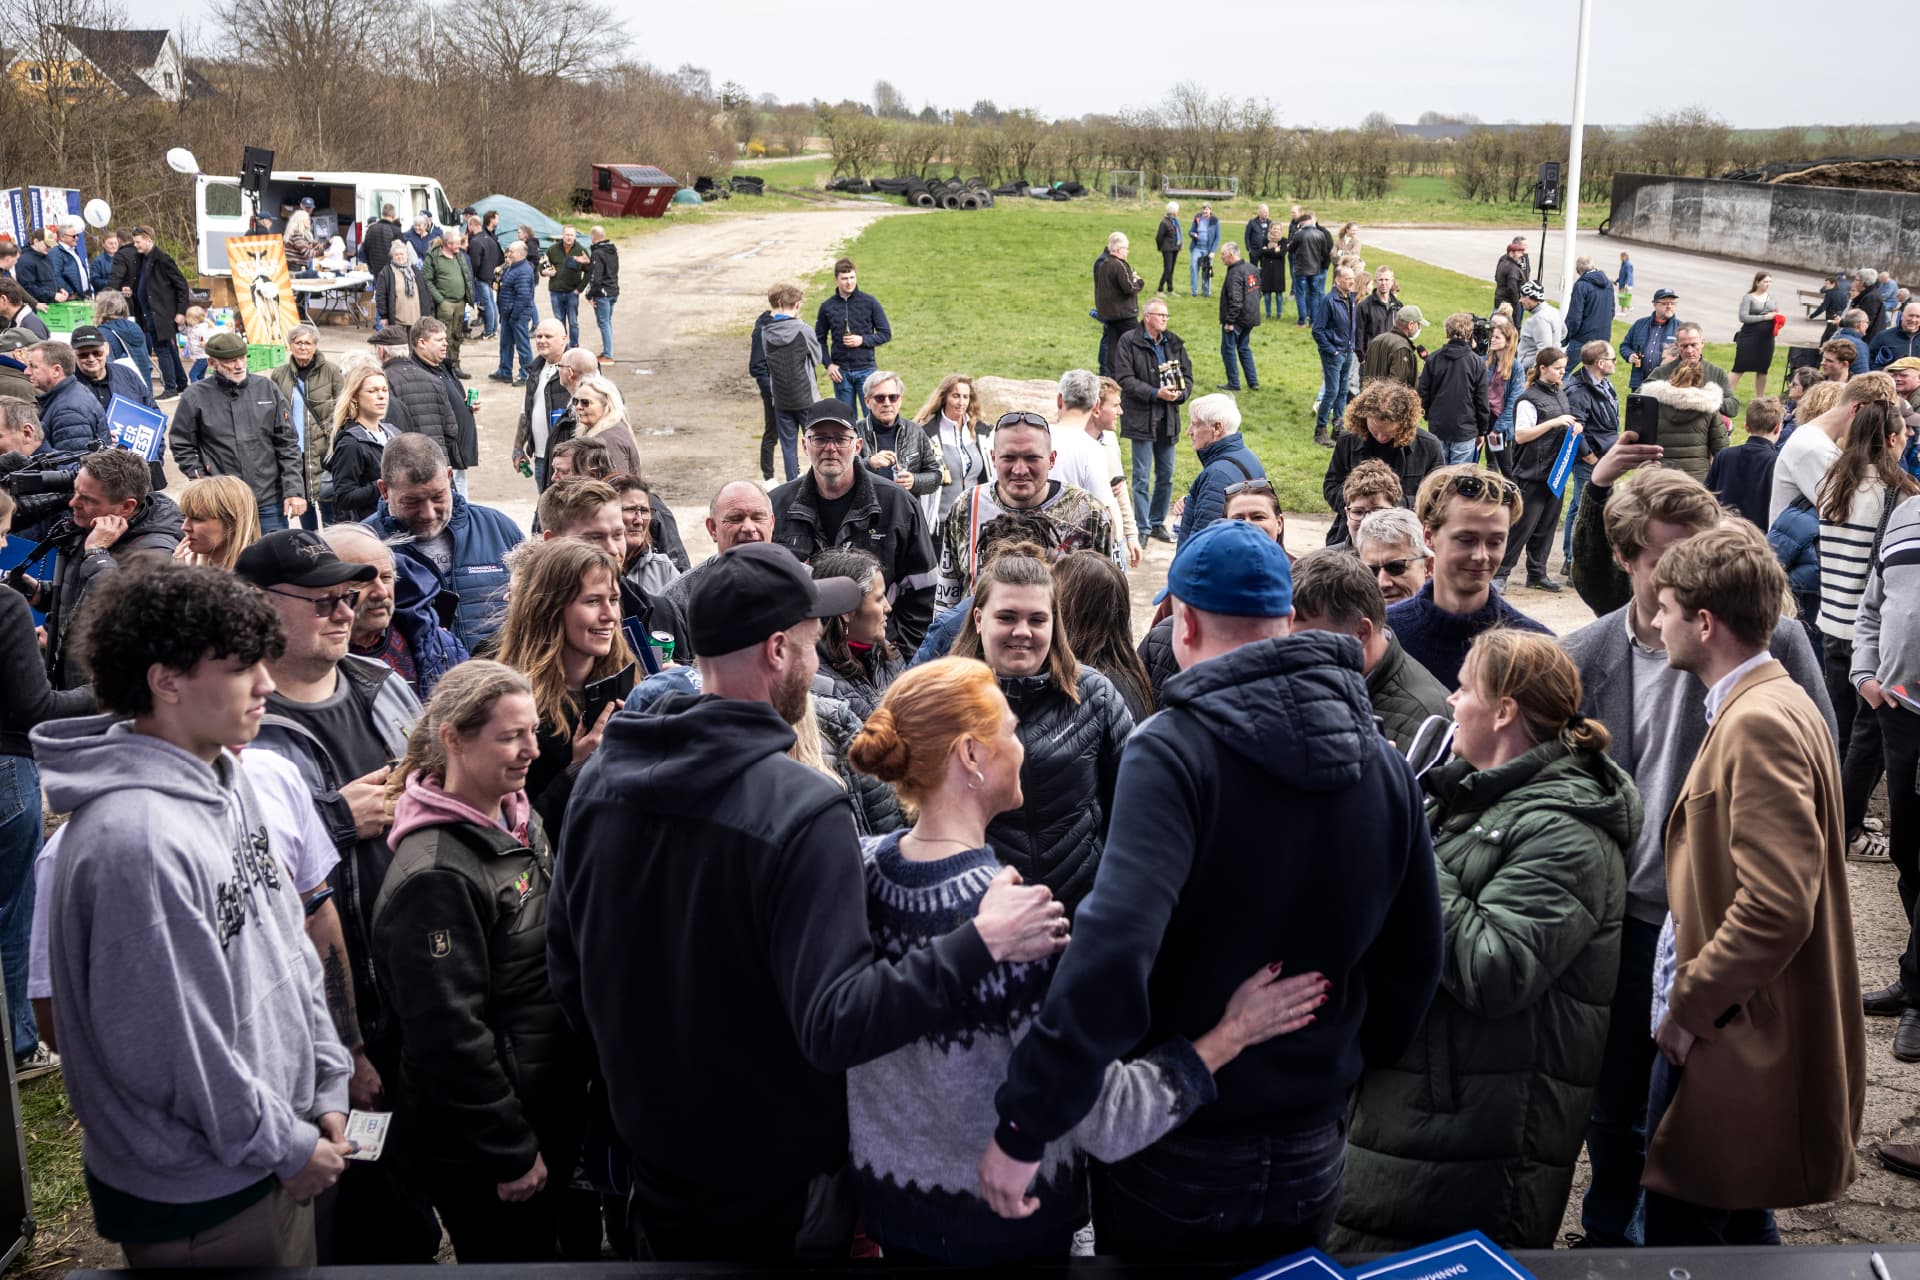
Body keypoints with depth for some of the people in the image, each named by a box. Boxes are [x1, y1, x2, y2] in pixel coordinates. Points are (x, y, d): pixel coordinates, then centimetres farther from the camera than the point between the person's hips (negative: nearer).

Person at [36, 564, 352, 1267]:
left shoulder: (226, 781, 3)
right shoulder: (138, 838, -27)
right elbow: (176, 1045, -25)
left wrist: (327, 1085, 6)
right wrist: (287, 1147, -14)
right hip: (199, 1202, -8)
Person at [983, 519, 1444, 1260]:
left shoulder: (1175, 752, -20)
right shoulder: (1381, 761, -1)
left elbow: (1114, 947, -33)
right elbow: (1416, 958, 7)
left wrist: (1024, 1125, -28)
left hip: (1175, 1151, -4)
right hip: (1310, 1153, 5)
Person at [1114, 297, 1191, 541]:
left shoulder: (1174, 343, 9)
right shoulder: (1129, 341, -7)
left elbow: (1187, 374, 10)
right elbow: (1124, 379, -13)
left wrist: (1180, 393, -12)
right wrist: (1156, 393, -20)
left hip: (1168, 419, 5)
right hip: (1141, 418, -5)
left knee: (1166, 475, 12)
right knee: (1141, 477, -2)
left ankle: (1157, 522, 25)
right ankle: (1142, 527, 5)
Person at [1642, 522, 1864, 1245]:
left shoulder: (1759, 723, -22)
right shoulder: (1767, 705, 11)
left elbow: (1776, 907, -29)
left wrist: (1689, 1004, -18)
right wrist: (1693, 992, 14)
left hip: (1732, 1043, -10)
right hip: (1737, 1026, 10)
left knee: (1681, 1231, -1)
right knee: (1740, 1225, 21)